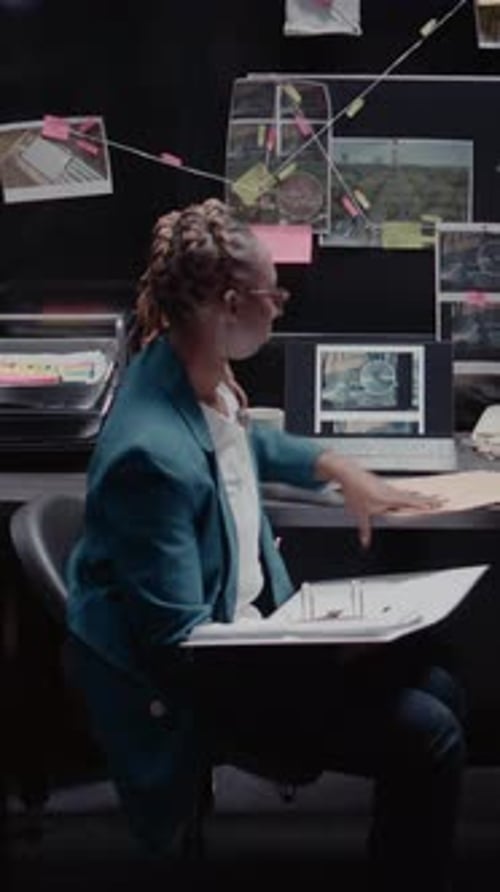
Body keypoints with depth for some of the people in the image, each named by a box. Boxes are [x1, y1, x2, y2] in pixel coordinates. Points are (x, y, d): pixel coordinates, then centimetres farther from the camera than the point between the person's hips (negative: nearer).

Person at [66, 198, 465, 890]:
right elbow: (183, 643, -25)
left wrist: (340, 469, 18)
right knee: (424, 737, -18)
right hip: (196, 687, -10)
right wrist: (319, 642, -25)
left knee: (438, 691, 6)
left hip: (248, 621, 10)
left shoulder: (203, 372, -3)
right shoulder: (155, 455, -31)